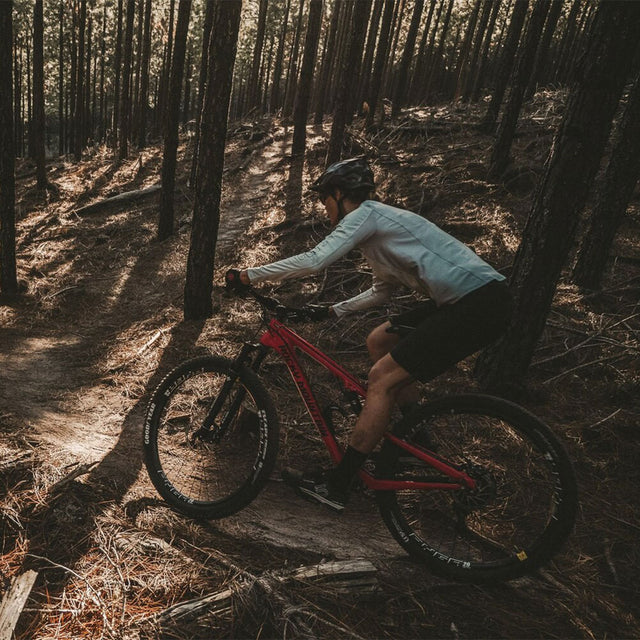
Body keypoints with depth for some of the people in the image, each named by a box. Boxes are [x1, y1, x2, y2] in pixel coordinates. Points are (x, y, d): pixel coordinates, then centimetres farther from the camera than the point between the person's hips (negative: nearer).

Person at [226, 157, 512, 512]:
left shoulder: (365, 214, -6)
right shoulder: (379, 221, 23)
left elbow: (313, 260, -17)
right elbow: (382, 290, 31)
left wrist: (248, 275, -7)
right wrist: (333, 310, 29)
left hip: (480, 304, -10)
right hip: (461, 298, 10)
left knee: (382, 379, -9)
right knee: (379, 341, 16)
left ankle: (336, 485, 0)